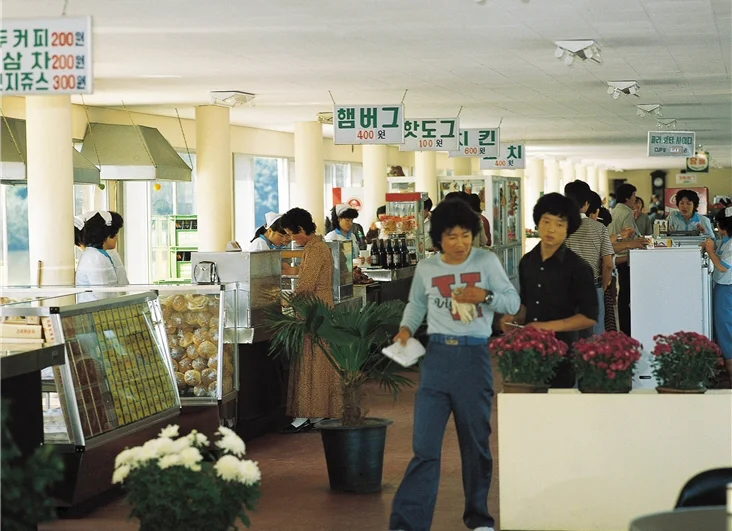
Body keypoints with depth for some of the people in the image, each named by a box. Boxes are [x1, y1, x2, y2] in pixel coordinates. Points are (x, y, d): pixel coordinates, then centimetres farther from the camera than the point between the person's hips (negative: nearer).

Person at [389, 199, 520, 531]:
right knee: (425, 445, -4)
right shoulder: (426, 269, 5)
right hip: (437, 356, 1)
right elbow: (416, 304, 21)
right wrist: (406, 327, 3)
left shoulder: (487, 261, 0)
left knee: (476, 443, 11)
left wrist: (485, 296, -15)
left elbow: (513, 302, 2)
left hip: (474, 357, 0)